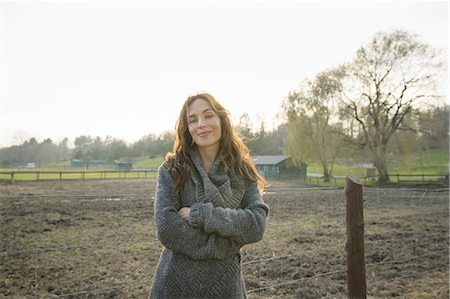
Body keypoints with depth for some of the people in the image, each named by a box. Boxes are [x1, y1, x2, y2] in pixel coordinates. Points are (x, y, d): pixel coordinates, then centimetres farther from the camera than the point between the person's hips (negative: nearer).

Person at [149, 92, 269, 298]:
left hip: (225, 282, 2)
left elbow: (257, 225, -13)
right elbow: (166, 228, -16)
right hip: (176, 282, -1)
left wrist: (199, 214, -20)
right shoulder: (172, 170, -7)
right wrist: (225, 244, -16)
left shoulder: (242, 171, -2)